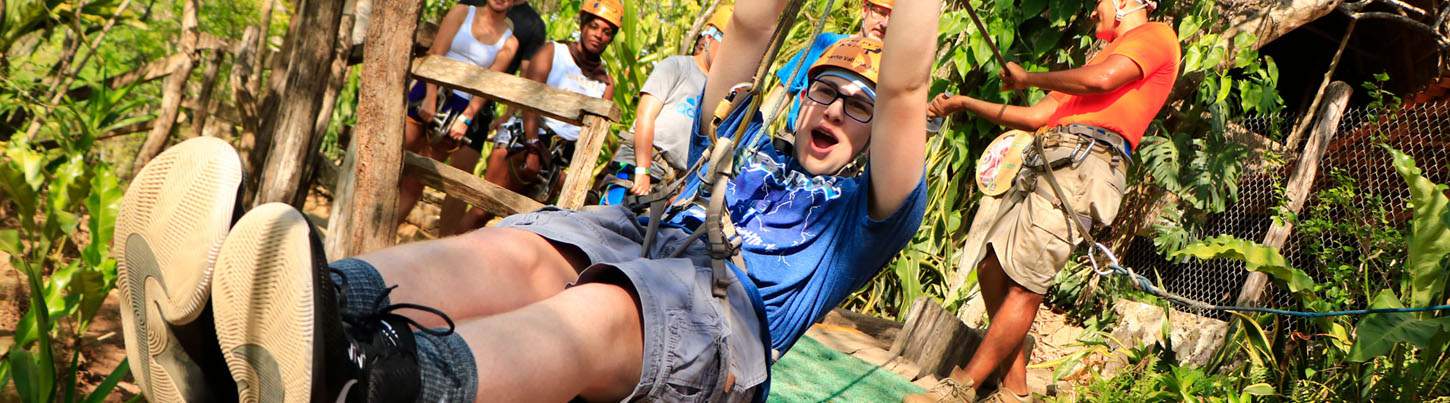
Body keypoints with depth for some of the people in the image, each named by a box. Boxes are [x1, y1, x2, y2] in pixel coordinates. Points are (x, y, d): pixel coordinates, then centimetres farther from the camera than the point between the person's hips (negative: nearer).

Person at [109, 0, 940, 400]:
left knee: (603, 309, -39)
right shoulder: (740, 150, 38)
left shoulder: (858, 214, 26)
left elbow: (906, 88, 13)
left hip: (726, 312, -4)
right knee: (512, 252, -31)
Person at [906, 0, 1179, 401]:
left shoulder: (1156, 35, 9)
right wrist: (965, 103, 25)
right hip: (1043, 162, 9)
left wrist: (1027, 78, 3)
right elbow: (1037, 116, 30)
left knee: (1026, 285, -13)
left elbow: (1101, 79, -11)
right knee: (992, 266, 0)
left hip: (1084, 161, -9)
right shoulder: (1101, 56, 36)